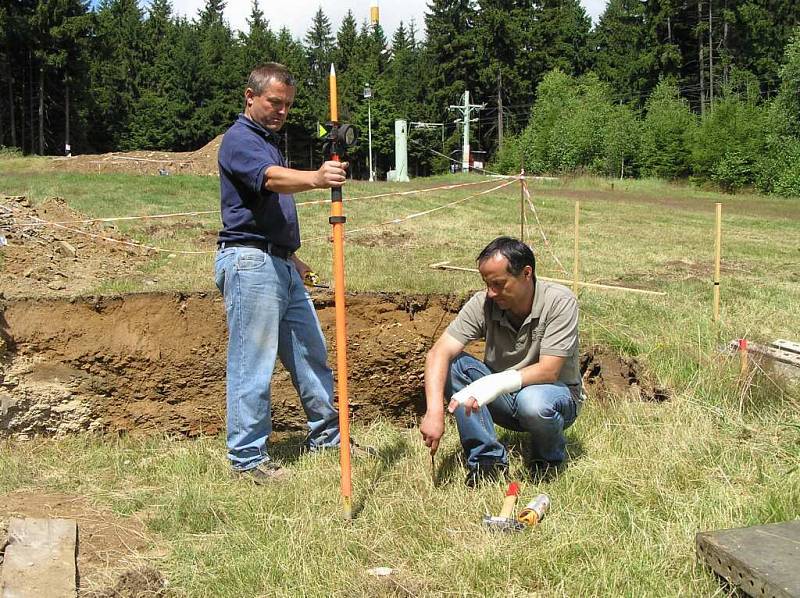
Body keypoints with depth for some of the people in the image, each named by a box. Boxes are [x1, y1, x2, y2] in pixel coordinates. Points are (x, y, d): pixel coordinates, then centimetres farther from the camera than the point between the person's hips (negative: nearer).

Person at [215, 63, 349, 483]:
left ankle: (326, 437, 27)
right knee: (252, 364, -5)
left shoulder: (269, 140, 22)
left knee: (311, 353, 14)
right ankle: (247, 458, 4)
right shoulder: (239, 139, -10)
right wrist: (315, 178, -50)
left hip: (279, 263, 10)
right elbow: (271, 178, -32)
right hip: (249, 261, -10)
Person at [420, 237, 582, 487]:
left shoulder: (559, 301, -21)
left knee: (532, 401, -38)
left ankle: (550, 458, -3)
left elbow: (549, 371, -27)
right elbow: (438, 353, -23)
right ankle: (488, 458, -14)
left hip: (556, 394, -3)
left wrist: (497, 384, -42)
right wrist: (434, 412, -38)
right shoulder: (483, 304, -14)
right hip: (505, 399, 3)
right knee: (453, 365, -21)